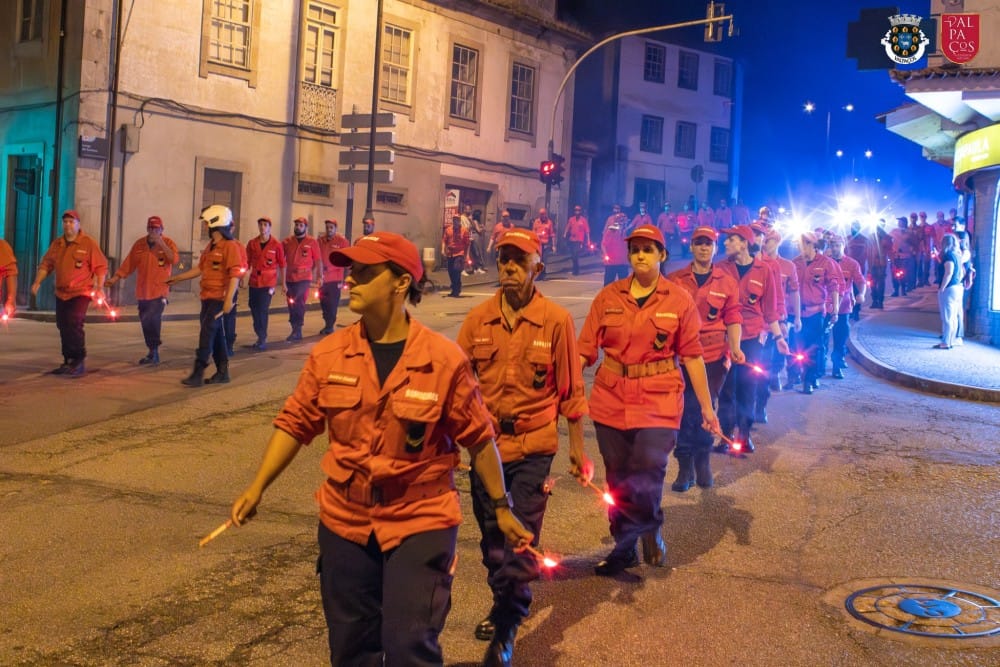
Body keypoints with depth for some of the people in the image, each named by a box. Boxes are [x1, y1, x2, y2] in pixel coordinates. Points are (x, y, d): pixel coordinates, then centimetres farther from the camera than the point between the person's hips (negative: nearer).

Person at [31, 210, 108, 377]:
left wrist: (99, 287, -15)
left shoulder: (89, 243, -7)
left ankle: (79, 362, -9)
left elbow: (101, 267, -7)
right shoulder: (56, 244, 10)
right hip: (61, 293, 6)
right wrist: (37, 282, 0)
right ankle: (68, 362, 21)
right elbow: (46, 264, 12)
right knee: (63, 327, 10)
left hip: (81, 293, -6)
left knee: (74, 325, -17)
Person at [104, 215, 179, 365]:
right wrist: (114, 278, -1)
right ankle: (153, 354, 22)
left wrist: (161, 243, -24)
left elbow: (175, 260, -20)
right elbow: (128, 264, 6)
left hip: (159, 292, -5)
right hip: (142, 292, 5)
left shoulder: (168, 243, -3)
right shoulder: (139, 244, 7)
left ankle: (153, 351, -9)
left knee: (151, 320, -22)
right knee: (146, 323, 10)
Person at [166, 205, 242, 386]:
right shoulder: (210, 246, 14)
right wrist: (177, 278, 26)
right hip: (207, 297, 8)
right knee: (216, 335, 12)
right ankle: (222, 372, 20)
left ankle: (198, 373, -8)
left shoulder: (231, 246, -13)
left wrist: (229, 299, -25)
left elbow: (235, 275, -19)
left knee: (207, 333, -10)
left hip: (220, 299, -8)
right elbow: (200, 268, 23)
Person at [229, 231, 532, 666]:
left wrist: (501, 507, 2)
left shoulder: (444, 359, -13)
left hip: (421, 523, -4)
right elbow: (295, 424, 4)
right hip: (345, 521, 4)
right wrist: (257, 488, -3)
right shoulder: (328, 355, -5)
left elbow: (478, 438, -5)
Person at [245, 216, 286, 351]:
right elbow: (247, 262, 9)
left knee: (262, 310, -7)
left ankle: (262, 340, 1)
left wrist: (283, 282, 1)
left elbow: (282, 264, 1)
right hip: (254, 281, 4)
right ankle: (260, 337, 21)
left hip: (268, 282, -4)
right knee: (254, 310, 7)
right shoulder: (252, 243, 4)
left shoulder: (277, 245, -5)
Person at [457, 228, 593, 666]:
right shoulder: (478, 319, -2)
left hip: (533, 447, -3)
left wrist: (576, 447, 0)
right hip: (486, 443, 4)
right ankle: (503, 602, 39)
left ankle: (506, 628, 10)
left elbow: (570, 389, -3)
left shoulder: (556, 321, -9)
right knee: (491, 533, 17)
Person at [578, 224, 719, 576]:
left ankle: (627, 544, 17)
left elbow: (692, 356, 3)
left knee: (646, 481, -8)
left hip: (659, 402, -2)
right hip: (612, 400, 3)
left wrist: (706, 406, 4)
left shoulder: (679, 300, -2)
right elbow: (585, 349, 1)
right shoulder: (608, 297, 2)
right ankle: (650, 532, 35)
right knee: (617, 480, 11)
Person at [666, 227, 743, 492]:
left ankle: (703, 460, 24)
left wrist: (735, 347, -10)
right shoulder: (674, 280, 3)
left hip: (714, 356, 0)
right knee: (685, 410, 1)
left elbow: (733, 318, 5)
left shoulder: (727, 282, 6)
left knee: (704, 409, 5)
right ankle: (685, 467, 12)